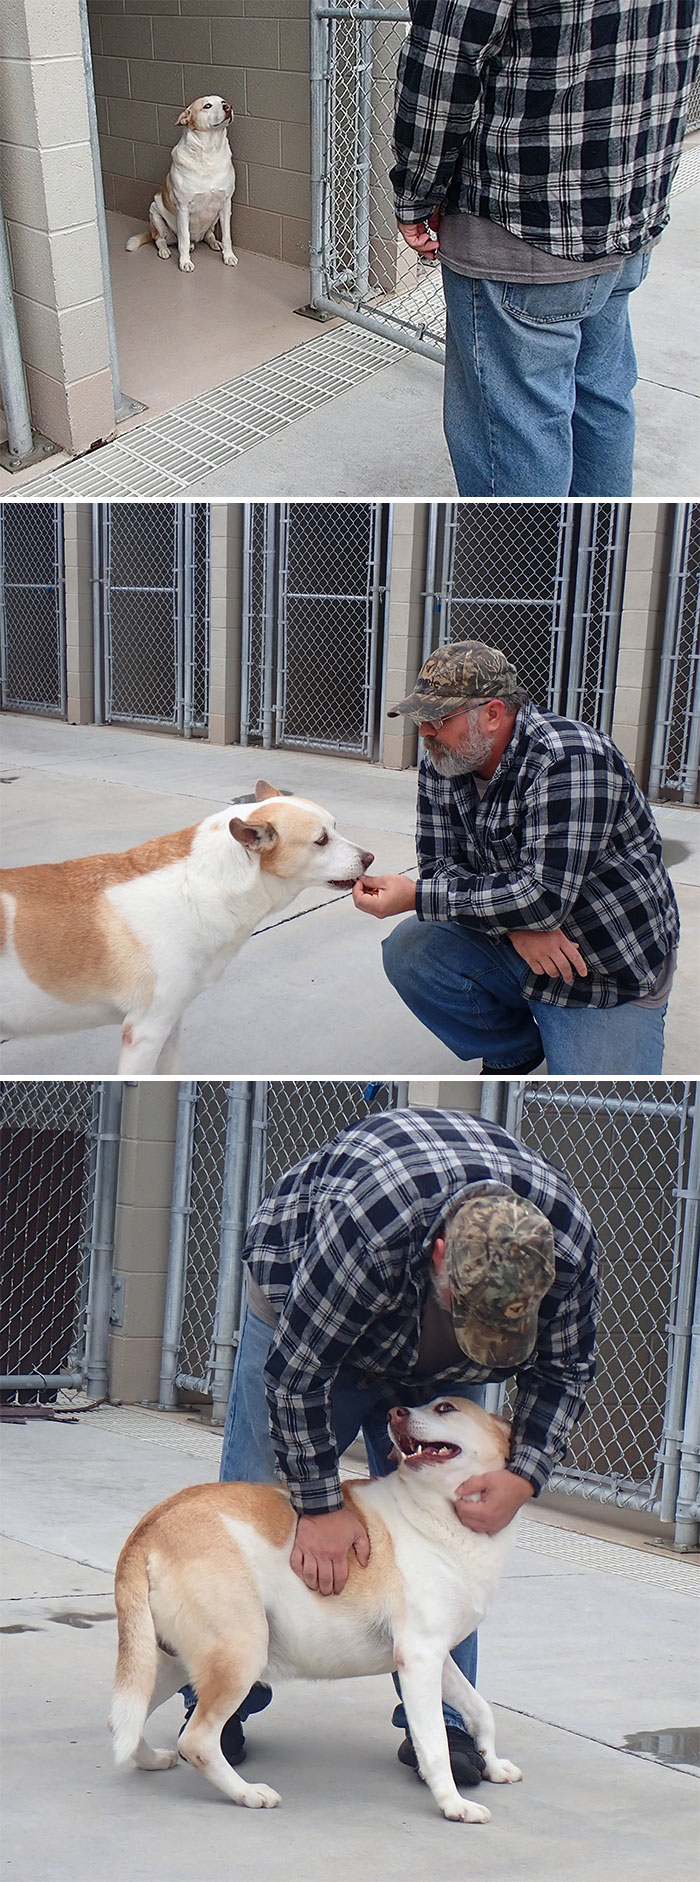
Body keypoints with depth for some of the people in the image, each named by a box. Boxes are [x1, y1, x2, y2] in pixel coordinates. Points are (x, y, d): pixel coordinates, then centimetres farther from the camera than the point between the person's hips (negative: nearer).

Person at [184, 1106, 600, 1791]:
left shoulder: (568, 1243, -33)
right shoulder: (366, 1225, -47)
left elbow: (561, 1370, -12)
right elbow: (295, 1372, -33)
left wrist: (523, 1478, -26)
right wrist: (321, 1508, -27)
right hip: (303, 1306, -3)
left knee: (449, 1518, -4)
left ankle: (437, 1724, 5)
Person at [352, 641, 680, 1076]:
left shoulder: (568, 760, -26)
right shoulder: (441, 766, -2)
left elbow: (546, 896, -32)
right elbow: (440, 864, -2)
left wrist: (415, 897, -30)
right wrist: (517, 923, -23)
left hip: (610, 974, -6)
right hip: (517, 949, 6)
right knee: (409, 950, -15)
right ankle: (514, 1053, 8)